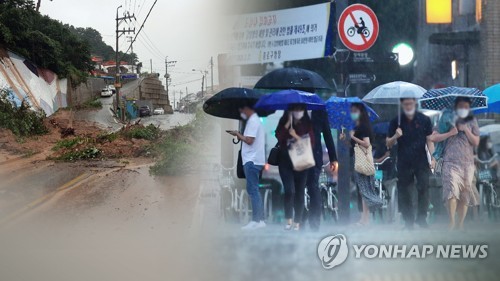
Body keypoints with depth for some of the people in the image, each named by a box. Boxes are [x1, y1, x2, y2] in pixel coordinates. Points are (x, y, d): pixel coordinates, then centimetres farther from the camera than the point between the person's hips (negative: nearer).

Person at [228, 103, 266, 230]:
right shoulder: (255, 120, 19)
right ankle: (260, 220, 13)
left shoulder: (253, 121, -12)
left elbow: (249, 140, -19)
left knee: (252, 190, -10)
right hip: (252, 160, 10)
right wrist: (239, 135, 8)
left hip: (252, 161, -10)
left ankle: (256, 220, -10)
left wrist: (238, 134, -6)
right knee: (254, 191, 12)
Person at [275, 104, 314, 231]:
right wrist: (288, 123, -16)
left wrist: (296, 136, -16)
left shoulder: (307, 124, 3)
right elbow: (279, 136, -11)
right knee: (289, 190, -14)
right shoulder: (284, 122, 3)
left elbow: (311, 141, -4)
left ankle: (297, 222, 11)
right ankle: (289, 220, -5)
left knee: (299, 192, 4)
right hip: (286, 161, -1)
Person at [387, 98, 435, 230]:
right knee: (404, 192, 1)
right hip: (404, 163, 1)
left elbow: (429, 140, 7)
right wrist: (395, 137, -14)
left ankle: (421, 218, 3)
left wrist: (433, 157, -5)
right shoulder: (396, 122, 5)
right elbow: (388, 144, 7)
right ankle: (408, 221, 10)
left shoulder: (424, 120, 5)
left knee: (423, 188, -9)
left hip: (421, 161, -1)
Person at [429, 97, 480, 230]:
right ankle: (452, 223, -18)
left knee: (465, 194, 2)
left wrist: (466, 130, -7)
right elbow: (434, 138, 0)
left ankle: (460, 224, 9)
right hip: (450, 162, -2)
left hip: (467, 163, 2)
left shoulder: (472, 122, 12)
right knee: (452, 191, -19)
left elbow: (476, 142, 4)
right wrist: (450, 133, -10)